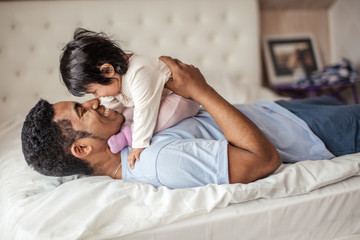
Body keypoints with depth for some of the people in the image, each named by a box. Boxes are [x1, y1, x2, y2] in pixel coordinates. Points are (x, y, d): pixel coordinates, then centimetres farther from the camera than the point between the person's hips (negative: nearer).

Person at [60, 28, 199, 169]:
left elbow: (144, 112, -37)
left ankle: (125, 137, -31)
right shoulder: (109, 78, -8)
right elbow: (110, 110, 5)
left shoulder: (139, 73, -39)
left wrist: (139, 145, -33)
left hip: (181, 95, -9)